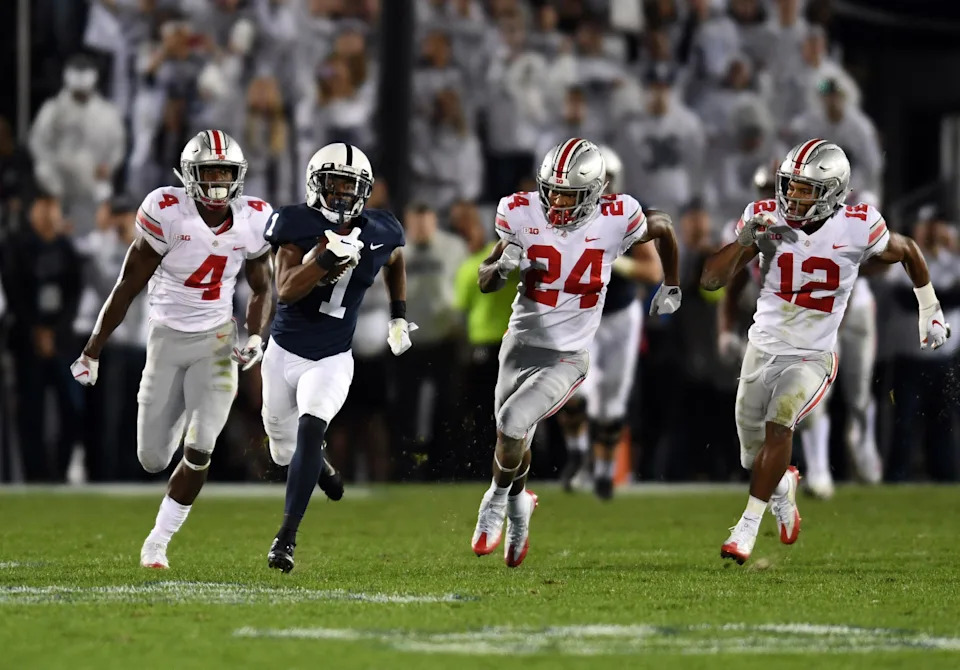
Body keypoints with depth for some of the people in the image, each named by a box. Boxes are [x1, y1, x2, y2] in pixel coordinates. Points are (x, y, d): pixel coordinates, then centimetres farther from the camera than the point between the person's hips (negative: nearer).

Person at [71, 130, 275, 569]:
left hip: (216, 340, 1)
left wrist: (255, 337, -8)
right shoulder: (168, 213, -16)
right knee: (152, 459, 4)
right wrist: (92, 352, -6)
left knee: (199, 451, -14)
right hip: (167, 337, -1)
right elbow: (128, 286, -9)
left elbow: (261, 290, 11)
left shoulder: (253, 221, -6)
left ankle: (158, 541, 5)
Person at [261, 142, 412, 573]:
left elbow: (395, 262, 21)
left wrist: (399, 315, 18)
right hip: (284, 354, 0)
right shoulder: (298, 225, -14)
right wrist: (327, 258, -35)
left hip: (332, 360, 0)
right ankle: (320, 466, 52)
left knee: (310, 429, -25)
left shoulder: (378, 234, -4)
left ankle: (287, 537, -22)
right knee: (285, 453, 13)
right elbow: (285, 291, -24)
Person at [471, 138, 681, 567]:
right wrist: (502, 266, -23)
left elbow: (662, 228, 8)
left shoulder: (614, 221, -16)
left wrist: (671, 286, 21)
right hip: (522, 343, 3)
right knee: (514, 443, 8)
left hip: (567, 357, -3)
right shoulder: (522, 215, -10)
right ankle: (519, 502, 40)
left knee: (512, 423, -21)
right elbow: (484, 283, 1)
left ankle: (498, 499, 8)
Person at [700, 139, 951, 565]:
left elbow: (907, 251, 7)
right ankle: (783, 487, 49)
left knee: (779, 425, -29)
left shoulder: (856, 229, -14)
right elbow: (711, 280, -13)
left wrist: (930, 312, 14)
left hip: (812, 356, -3)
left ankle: (748, 526, -21)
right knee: (755, 460, 13)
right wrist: (746, 239, -28)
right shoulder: (766, 218, -10)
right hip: (763, 348, 3)